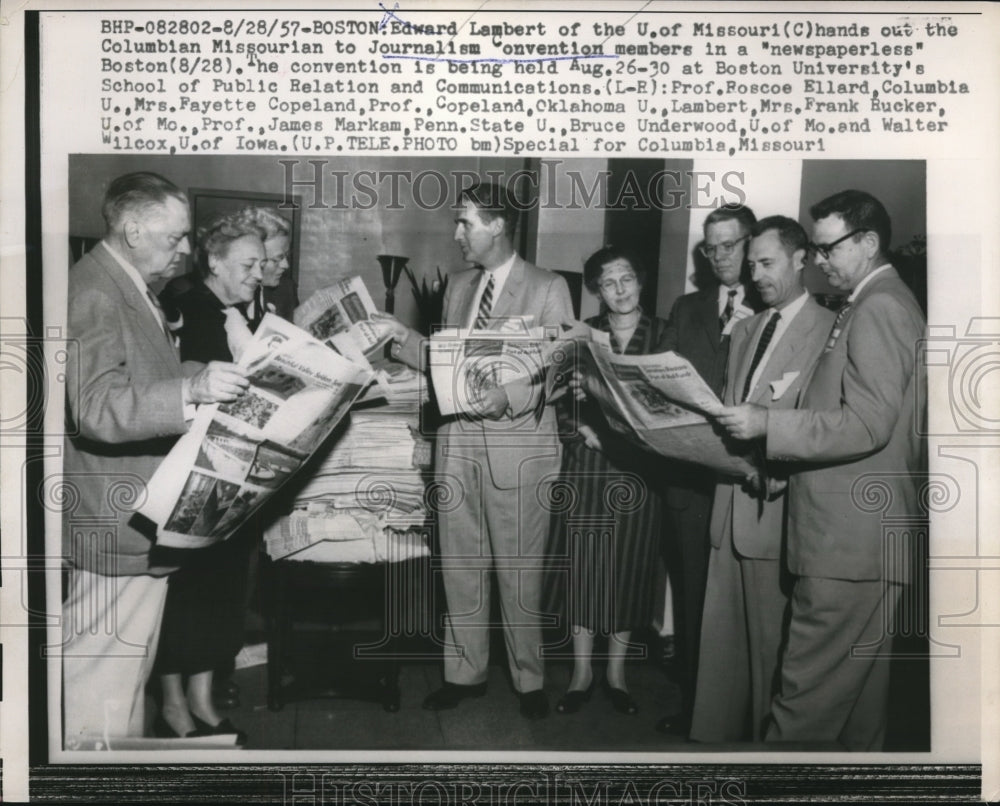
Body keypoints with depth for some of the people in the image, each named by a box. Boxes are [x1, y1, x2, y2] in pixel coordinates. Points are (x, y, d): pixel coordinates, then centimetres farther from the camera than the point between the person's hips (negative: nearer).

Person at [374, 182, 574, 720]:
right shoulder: (457, 286, 15)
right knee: (460, 564, 12)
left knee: (519, 571, 3)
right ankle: (465, 672, 28)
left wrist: (509, 398, -20)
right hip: (458, 438, 5)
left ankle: (529, 680, 22)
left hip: (518, 442, -5)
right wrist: (404, 339, 2)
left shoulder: (547, 288, -2)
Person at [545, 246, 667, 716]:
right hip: (586, 464, 0)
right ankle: (581, 672, 18)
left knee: (628, 569, 6)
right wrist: (584, 431, -12)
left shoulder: (663, 335, 3)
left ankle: (616, 673, 22)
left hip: (638, 467, 0)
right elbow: (559, 398, 3)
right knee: (582, 566, 3)